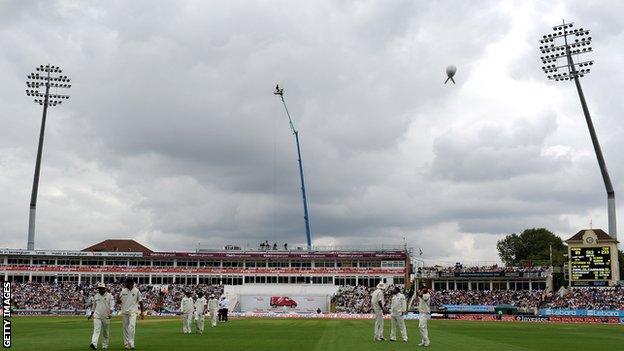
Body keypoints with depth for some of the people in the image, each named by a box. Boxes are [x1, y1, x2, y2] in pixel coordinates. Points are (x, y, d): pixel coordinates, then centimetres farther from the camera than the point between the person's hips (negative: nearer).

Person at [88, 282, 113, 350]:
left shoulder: (109, 296, -1)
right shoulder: (96, 296, 10)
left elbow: (112, 305, -9)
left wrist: (110, 313, -24)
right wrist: (91, 314, 23)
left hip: (106, 317, -1)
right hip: (97, 316, 1)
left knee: (106, 332, 8)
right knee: (96, 330, -14)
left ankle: (105, 346, 19)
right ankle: (94, 344, -27)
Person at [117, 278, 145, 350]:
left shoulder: (136, 291, -2)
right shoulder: (123, 291, 7)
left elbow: (140, 302, 2)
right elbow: (119, 301, 11)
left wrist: (142, 312, -1)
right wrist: (118, 299, -14)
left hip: (133, 311, -4)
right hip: (124, 312, 4)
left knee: (131, 326, -18)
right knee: (125, 327, 7)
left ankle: (131, 343, -16)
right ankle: (126, 343, 16)